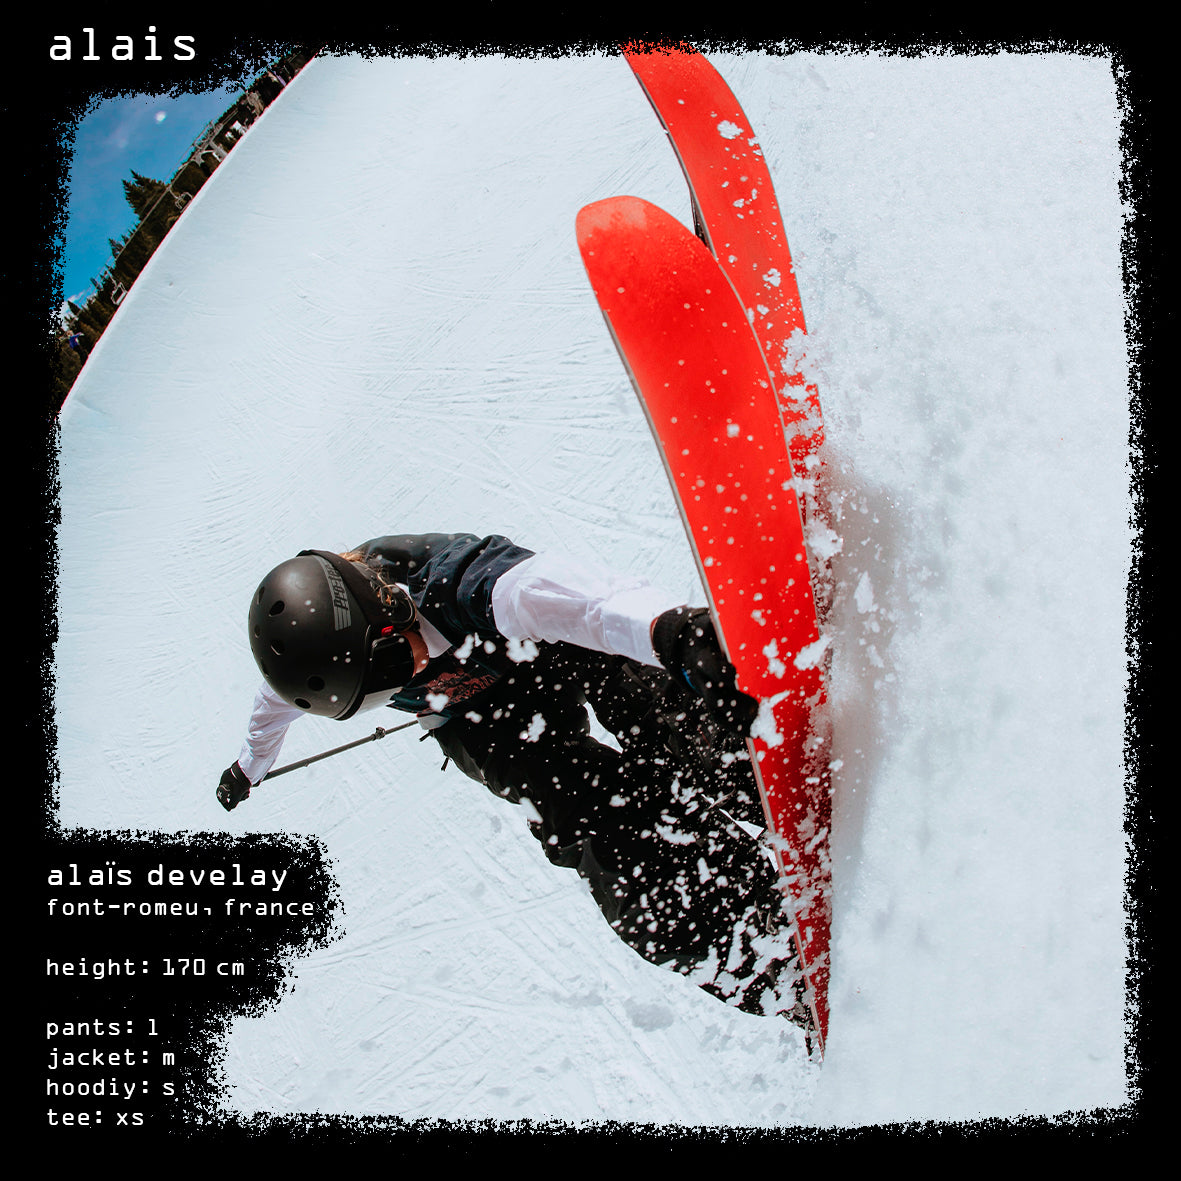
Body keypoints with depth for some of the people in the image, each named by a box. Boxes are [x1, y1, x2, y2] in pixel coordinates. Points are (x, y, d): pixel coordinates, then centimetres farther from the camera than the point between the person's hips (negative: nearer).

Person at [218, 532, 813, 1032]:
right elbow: (278, 700, 5)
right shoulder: (312, 633, -21)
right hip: (487, 726, 2)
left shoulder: (455, 580, -39)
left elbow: (549, 590, -60)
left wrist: (661, 625, -80)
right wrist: (250, 763, 25)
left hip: (552, 651, -1)